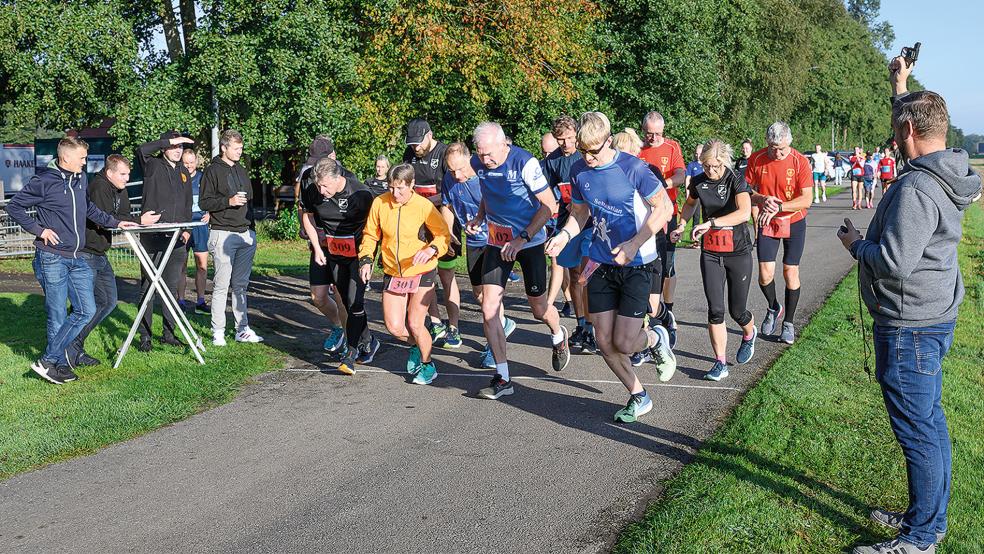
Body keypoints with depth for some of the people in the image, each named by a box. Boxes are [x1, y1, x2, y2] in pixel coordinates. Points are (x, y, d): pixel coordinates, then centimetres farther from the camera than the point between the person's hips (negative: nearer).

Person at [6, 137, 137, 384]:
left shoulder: (81, 178, 10)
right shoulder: (44, 181, -9)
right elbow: (14, 207, -3)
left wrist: (114, 222, 19)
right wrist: (39, 230, -11)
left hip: (77, 259, 7)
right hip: (52, 259, -7)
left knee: (87, 310, 1)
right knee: (58, 316, -1)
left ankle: (50, 359, 10)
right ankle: (58, 363, 12)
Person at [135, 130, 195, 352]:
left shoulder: (183, 172, 17)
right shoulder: (153, 166, 0)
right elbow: (141, 150, -22)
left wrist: (186, 229, 12)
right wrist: (169, 141, -16)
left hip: (176, 238, 6)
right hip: (152, 236, -5)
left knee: (172, 287, 10)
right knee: (148, 287, -2)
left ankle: (168, 333, 18)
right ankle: (145, 335, 3)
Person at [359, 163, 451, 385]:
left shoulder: (424, 206, -14)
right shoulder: (379, 203, -4)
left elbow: (444, 235, -9)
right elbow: (370, 234, 8)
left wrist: (431, 249, -29)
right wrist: (366, 258, -5)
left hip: (421, 273, -3)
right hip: (392, 274, 4)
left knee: (415, 324, -8)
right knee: (394, 327, -1)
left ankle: (428, 365, 19)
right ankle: (415, 346, 34)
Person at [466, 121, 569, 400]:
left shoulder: (524, 162, -21)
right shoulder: (478, 163, -4)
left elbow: (549, 205, -17)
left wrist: (522, 239, -22)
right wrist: (478, 219, -3)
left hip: (530, 241, -4)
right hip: (497, 241, 4)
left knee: (539, 309, 8)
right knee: (489, 309, -7)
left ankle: (558, 336, 46)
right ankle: (502, 378, 2)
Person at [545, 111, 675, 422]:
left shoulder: (633, 168, -16)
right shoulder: (579, 172, 0)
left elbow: (664, 209, -12)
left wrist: (634, 244, -21)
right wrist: (565, 234, -8)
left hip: (637, 264, -5)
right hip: (601, 263, 5)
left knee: (623, 343, -11)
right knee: (604, 342, 4)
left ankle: (656, 338, 25)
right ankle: (639, 397, 25)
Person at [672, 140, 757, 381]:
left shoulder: (736, 181, -14)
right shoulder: (698, 182, 0)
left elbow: (744, 212, -33)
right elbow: (690, 203, 24)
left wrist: (711, 223, -41)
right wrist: (682, 224, 6)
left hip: (738, 252, -3)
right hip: (710, 252, 3)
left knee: (737, 310, 6)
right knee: (715, 310, -7)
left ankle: (749, 334, 41)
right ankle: (720, 363, 1)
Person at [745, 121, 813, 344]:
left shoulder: (800, 162, -14)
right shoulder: (756, 159, -8)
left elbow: (807, 199, -17)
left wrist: (778, 206, -29)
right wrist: (763, 199, -21)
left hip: (794, 223, -1)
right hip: (767, 223, 1)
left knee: (790, 272, 2)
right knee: (765, 273, -8)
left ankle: (788, 322, 18)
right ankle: (774, 308, 23)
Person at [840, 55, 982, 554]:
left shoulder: (916, 188, -24)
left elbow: (893, 262, -27)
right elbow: (916, 119, 28)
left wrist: (855, 242, -10)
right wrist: (901, 89, 36)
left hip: (909, 326, -10)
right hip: (934, 317, 10)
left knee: (918, 432, -1)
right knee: (930, 423, 18)